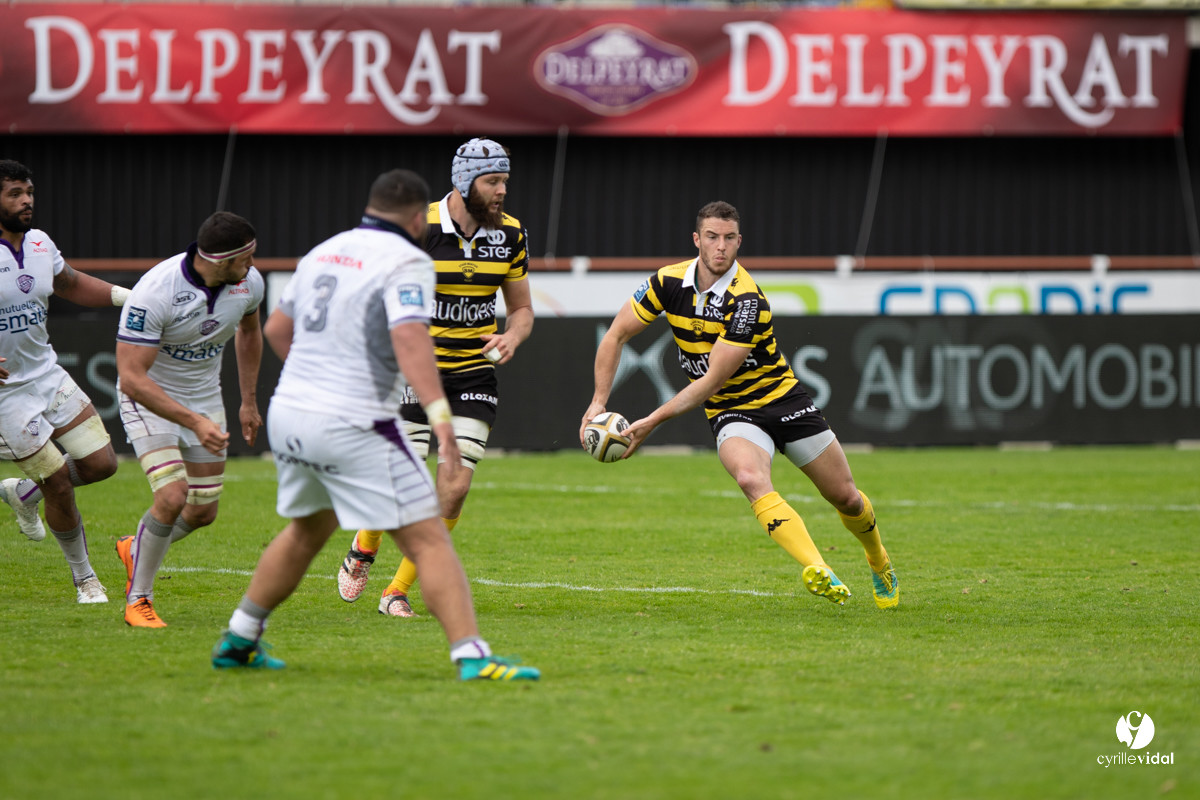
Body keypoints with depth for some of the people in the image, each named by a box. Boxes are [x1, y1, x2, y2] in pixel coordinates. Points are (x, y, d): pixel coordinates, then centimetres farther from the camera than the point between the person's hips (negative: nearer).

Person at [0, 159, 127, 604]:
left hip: (47, 375, 7)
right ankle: (84, 578, 15)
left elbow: (71, 285, 22)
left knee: (100, 463, 1)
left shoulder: (40, 245, 3)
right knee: (58, 482, -6)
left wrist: (127, 296, 8)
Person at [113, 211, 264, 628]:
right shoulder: (155, 292, -32)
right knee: (172, 495, -22)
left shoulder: (248, 283, -14)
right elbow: (131, 378, -32)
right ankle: (138, 599, -2)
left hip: (204, 397, 6)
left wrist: (249, 401, 16)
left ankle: (136, 550, 36)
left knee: (204, 510, 5)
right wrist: (196, 422, -37)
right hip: (149, 398, -6)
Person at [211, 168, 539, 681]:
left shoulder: (324, 252, 14)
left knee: (308, 530, 29)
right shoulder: (406, 262, -9)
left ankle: (238, 641, 34)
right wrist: (438, 412, -35)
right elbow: (409, 338, -26)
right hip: (353, 426, -8)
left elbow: (276, 329, 25)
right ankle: (472, 657, -17)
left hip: (287, 413, 8)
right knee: (428, 539, -6)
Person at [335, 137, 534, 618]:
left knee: (455, 489, -8)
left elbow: (522, 308, 12)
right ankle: (363, 548, 26)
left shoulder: (510, 235, 0)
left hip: (475, 373, 4)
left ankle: (398, 591, 6)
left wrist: (511, 336, -9)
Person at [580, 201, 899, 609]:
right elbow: (616, 335, 1)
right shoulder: (669, 282, -10)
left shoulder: (747, 300, -25)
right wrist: (598, 402, -8)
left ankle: (880, 564, 39)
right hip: (732, 412, 2)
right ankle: (819, 573, -41)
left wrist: (652, 421, -23)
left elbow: (711, 381, -23)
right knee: (752, 479, -32)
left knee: (846, 497, 6)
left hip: (781, 398, -2)